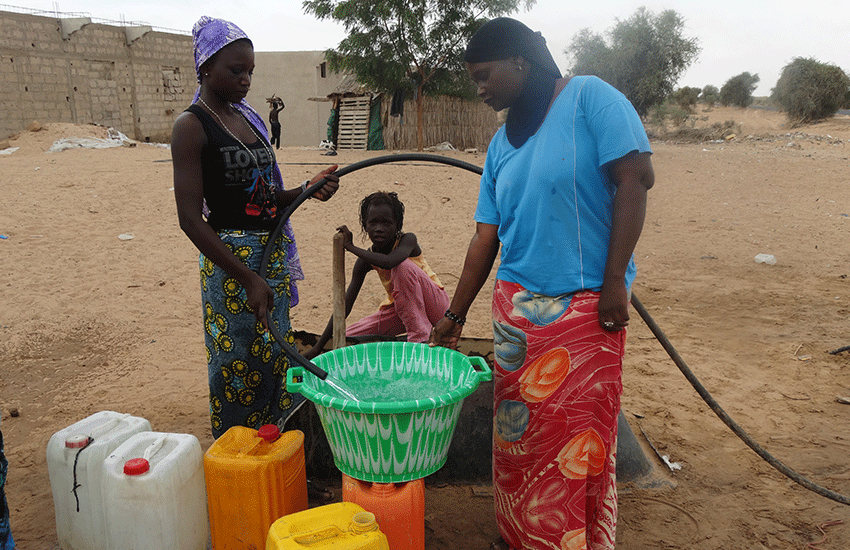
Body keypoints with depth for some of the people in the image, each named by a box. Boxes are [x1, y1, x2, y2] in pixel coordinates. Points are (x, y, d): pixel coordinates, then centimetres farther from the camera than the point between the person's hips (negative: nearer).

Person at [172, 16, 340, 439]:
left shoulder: (248, 117, 12)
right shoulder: (192, 126, -10)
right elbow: (190, 219, -17)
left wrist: (306, 189, -5)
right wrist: (247, 279, -22)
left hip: (273, 252, 8)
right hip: (232, 259, -7)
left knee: (273, 356, 15)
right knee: (238, 362, 2)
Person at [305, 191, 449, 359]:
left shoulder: (408, 240, -21)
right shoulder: (366, 260, -9)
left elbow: (389, 262, -46)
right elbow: (346, 304, -10)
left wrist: (351, 247, -33)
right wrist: (319, 346, -13)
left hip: (435, 303, -5)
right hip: (399, 307, 5)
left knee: (403, 266, -33)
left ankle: (419, 335, -24)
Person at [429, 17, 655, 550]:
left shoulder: (589, 97, -5)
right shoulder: (502, 144, 13)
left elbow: (635, 177, -12)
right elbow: (486, 236, 13)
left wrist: (614, 281, -16)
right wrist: (455, 315, 13)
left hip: (584, 304, -6)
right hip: (516, 305, 6)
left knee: (579, 437, 3)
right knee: (518, 430, 12)